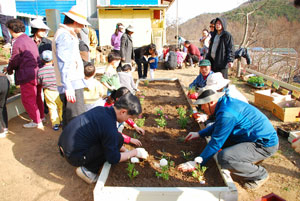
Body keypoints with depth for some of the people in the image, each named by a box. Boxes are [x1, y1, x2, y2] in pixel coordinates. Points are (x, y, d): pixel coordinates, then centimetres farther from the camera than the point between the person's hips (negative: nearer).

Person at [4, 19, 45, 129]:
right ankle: (41, 117, 32)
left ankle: (36, 122, 8)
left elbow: (14, 61, -8)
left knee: (27, 99, 3)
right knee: (37, 97, 20)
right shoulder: (30, 40, 14)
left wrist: (8, 69, 13)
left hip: (27, 75, -9)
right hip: (37, 72, 9)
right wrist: (10, 68, 23)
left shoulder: (17, 43, -14)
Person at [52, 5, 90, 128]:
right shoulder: (64, 36, -13)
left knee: (68, 117, 19)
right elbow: (63, 63, -22)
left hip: (73, 83, 11)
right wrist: (68, 87, -27)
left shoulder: (67, 35, 21)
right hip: (72, 85, -11)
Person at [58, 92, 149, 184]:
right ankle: (88, 169, -3)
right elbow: (113, 159, -14)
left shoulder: (101, 109, 1)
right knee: (118, 139, -13)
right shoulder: (109, 127, -24)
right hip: (73, 156, -8)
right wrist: (135, 152, -1)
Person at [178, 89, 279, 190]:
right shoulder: (226, 102, 3)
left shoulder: (226, 114, -26)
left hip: (266, 144, -10)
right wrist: (199, 134, 16)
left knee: (223, 158, -27)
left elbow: (216, 143, -22)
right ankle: (250, 156, 16)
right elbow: (217, 126, 21)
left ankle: (260, 174, -2)